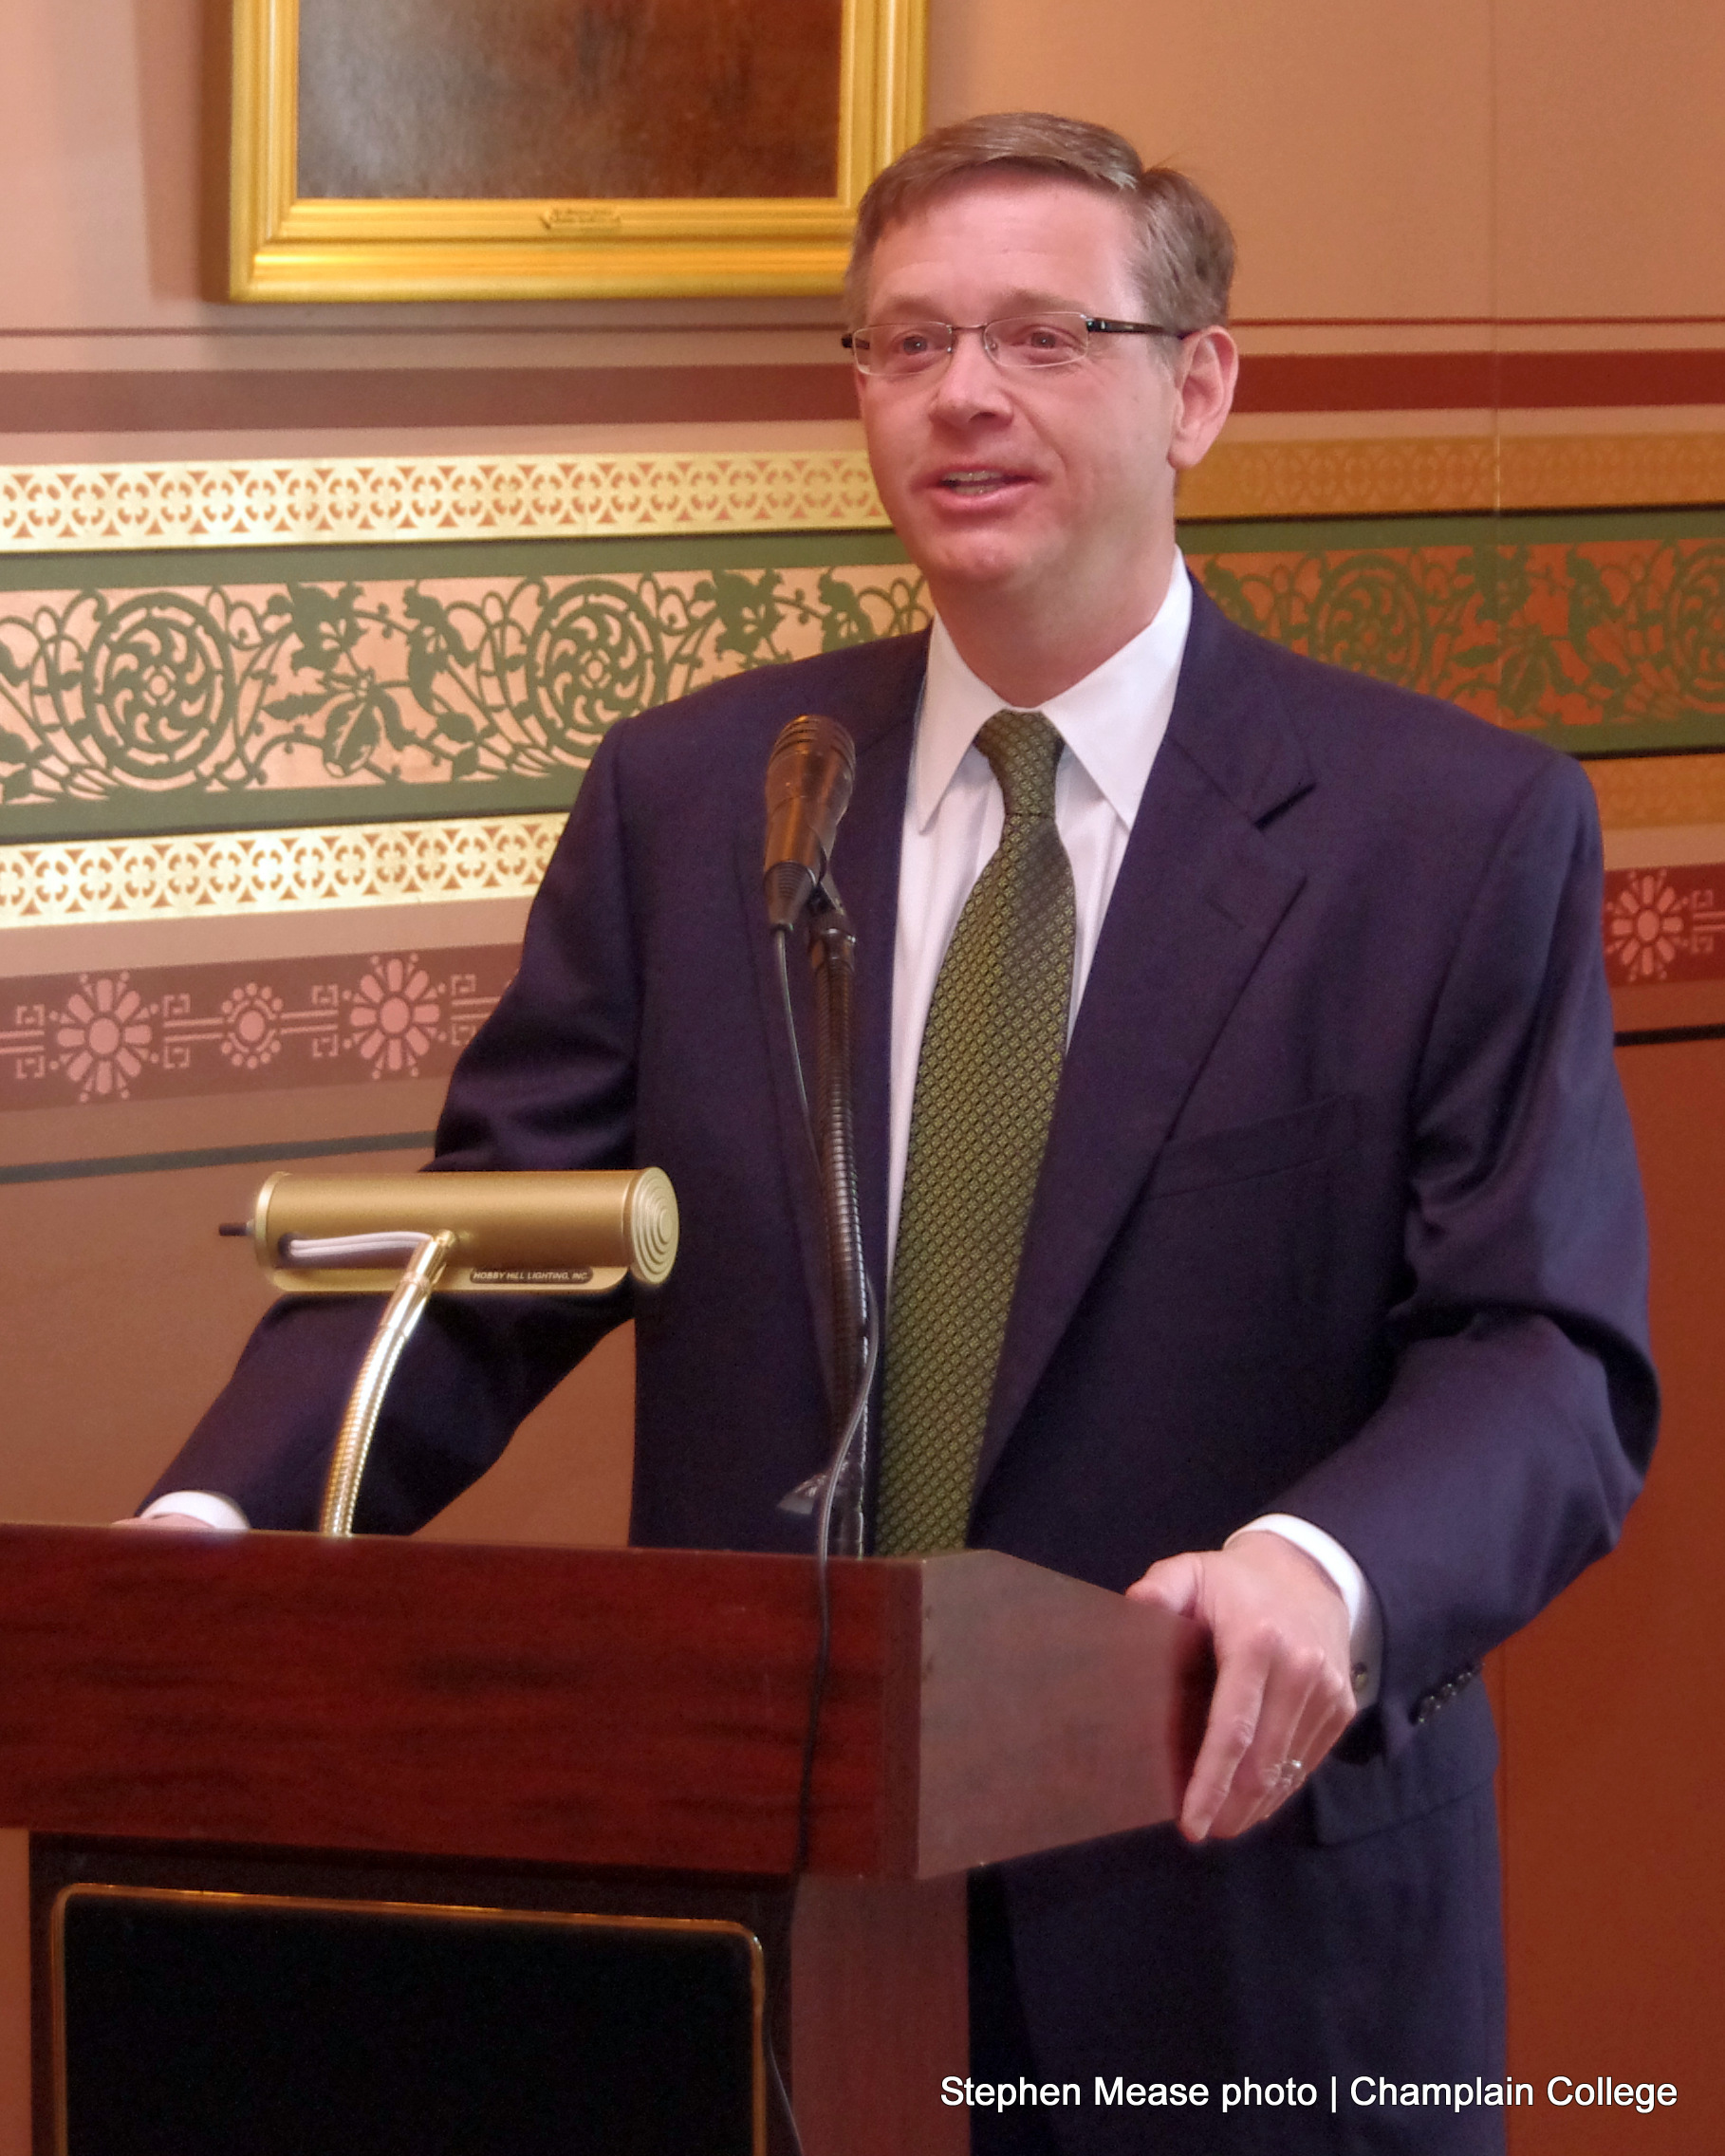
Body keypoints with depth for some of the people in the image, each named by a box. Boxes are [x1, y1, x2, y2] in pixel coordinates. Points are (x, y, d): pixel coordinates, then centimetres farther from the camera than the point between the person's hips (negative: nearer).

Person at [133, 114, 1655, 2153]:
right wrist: (215, 1522, -16)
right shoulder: (682, 800, 7)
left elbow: (1551, 1360, -8)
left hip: (1245, 1936, -2)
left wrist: (1325, 1568, -30)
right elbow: (483, 1258, 3)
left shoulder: (1464, 833, -3)